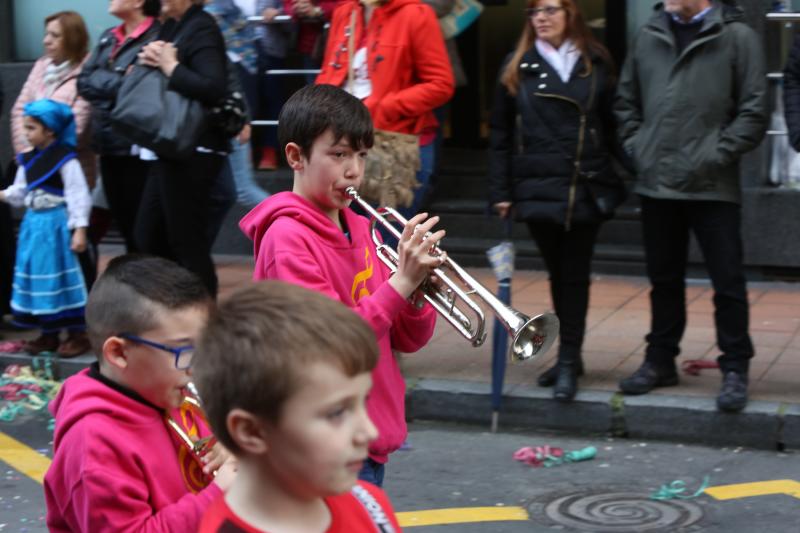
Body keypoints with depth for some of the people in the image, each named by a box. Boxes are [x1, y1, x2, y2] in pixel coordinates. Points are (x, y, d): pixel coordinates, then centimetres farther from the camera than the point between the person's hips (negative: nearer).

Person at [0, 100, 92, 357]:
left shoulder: (65, 159, -14)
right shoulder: (27, 161, 8)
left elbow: (78, 196, -16)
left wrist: (79, 229, -19)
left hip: (56, 225, -8)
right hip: (34, 224, 8)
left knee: (59, 277, -5)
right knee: (36, 276, 10)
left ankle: (77, 334, 4)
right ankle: (49, 333, 19)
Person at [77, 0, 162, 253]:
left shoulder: (157, 37, -11)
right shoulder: (108, 37, 14)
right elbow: (85, 82, 6)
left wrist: (103, 83, -11)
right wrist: (119, 82, -9)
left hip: (138, 147, -8)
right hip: (108, 145, 8)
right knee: (124, 224, 15)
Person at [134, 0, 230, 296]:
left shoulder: (202, 29, -12)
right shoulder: (171, 27, 14)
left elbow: (213, 88, -27)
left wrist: (170, 66, -17)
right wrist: (149, 62, -1)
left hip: (194, 152, -10)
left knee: (188, 245, -5)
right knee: (147, 238, 15)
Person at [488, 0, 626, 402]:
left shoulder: (596, 65, 5)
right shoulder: (517, 68, 6)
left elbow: (612, 127, 5)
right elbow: (500, 134, 5)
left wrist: (619, 183, -1)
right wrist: (501, 192, 0)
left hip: (585, 188, -1)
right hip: (538, 187, 1)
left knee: (575, 274, 0)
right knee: (558, 273, 9)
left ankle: (569, 360, 2)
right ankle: (570, 355, 20)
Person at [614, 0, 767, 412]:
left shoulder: (736, 36, -4)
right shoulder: (649, 36, 9)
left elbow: (754, 111, -6)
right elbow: (626, 101, 18)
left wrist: (718, 154, -12)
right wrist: (637, 147, 6)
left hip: (714, 188, -4)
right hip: (656, 183, 5)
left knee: (728, 281, 0)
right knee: (664, 278, 15)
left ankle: (735, 369, 11)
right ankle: (660, 360, 28)